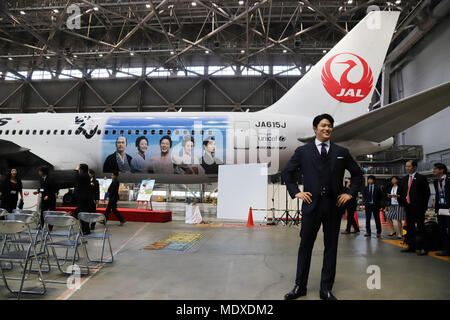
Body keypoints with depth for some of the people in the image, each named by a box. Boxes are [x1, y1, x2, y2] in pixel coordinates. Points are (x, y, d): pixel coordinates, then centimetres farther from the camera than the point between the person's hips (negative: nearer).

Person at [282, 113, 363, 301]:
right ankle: (300, 286, 19)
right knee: (305, 245, 6)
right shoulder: (302, 151, 5)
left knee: (331, 247, 7)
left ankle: (326, 289, 19)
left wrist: (350, 194, 6)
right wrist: (295, 192, 0)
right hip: (311, 204, -1)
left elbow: (357, 174, 17)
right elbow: (287, 173, 10)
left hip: (334, 206, 2)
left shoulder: (342, 152, 10)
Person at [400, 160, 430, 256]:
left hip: (418, 208, -6)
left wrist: (424, 205, -6)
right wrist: (404, 202, 6)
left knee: (420, 228, -4)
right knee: (409, 228, 11)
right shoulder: (404, 180, 13)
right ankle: (411, 246, 20)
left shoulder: (421, 178, -4)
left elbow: (427, 193, -4)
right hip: (408, 207, 6)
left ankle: (423, 248, 1)